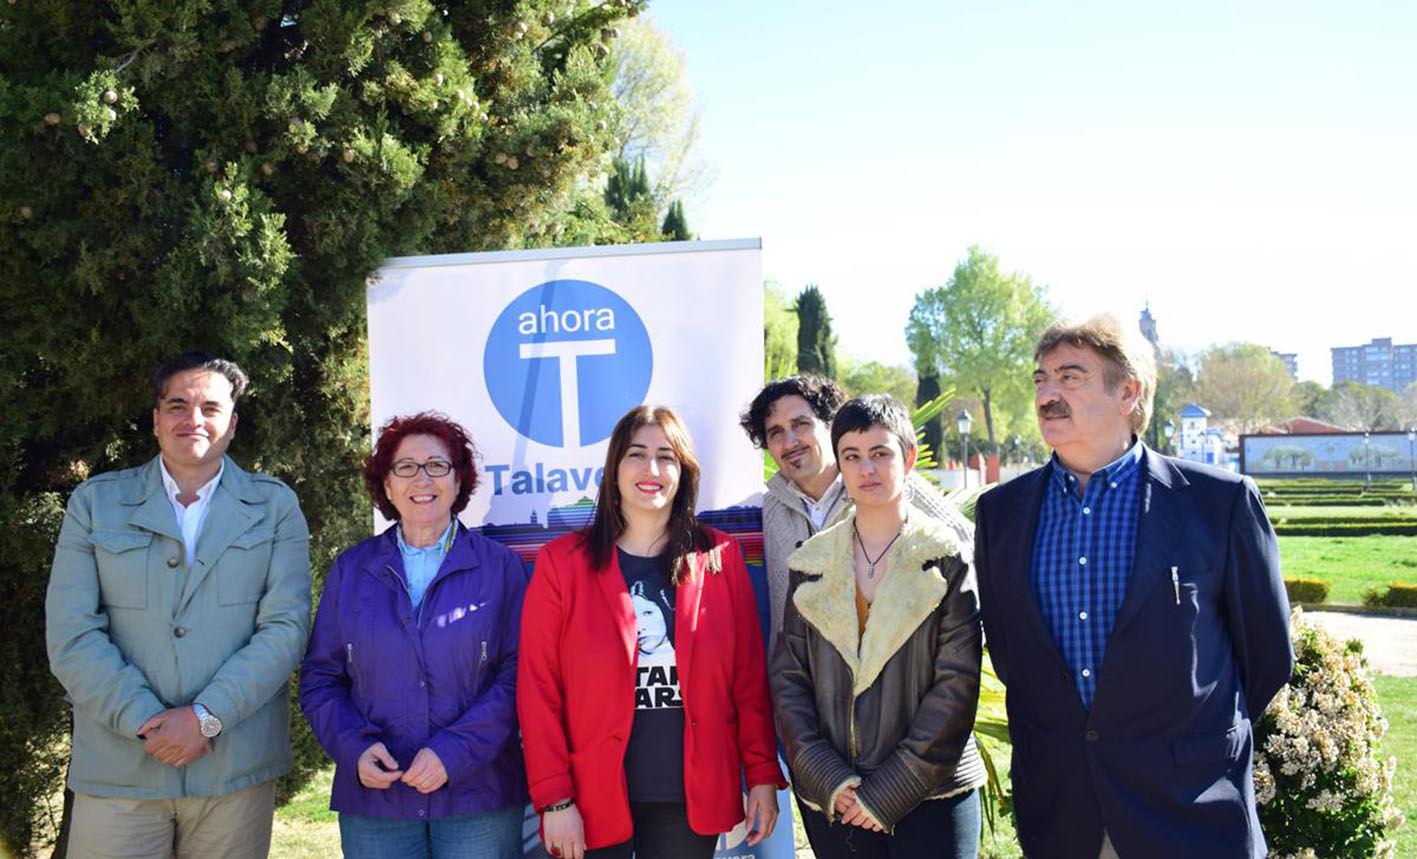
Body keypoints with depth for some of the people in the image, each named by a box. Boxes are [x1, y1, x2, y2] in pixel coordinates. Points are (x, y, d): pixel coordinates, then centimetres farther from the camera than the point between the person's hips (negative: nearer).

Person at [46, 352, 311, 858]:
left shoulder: (275, 507, 7)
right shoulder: (94, 503, 8)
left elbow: (286, 627, -3)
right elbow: (71, 636, -1)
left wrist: (206, 716, -13)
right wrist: (146, 721, -11)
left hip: (236, 770, 0)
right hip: (118, 774, 0)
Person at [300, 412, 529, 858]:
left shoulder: (500, 567, 2)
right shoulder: (350, 570, 9)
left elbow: (517, 674, -4)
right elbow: (319, 678, 9)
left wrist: (453, 753, -14)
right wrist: (354, 749, -8)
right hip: (374, 800, 2)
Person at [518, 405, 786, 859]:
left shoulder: (720, 558, 3)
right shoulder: (563, 562, -3)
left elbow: (750, 677, 4)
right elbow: (538, 688, -4)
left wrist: (762, 775, 0)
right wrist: (554, 800, -9)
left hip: (692, 800, 2)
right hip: (594, 800, -1)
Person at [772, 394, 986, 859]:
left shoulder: (946, 557, -2)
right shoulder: (812, 563, 5)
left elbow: (956, 686, -8)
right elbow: (787, 679, 3)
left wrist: (887, 792, -12)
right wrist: (829, 780, -9)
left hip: (931, 797, -2)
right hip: (833, 802, 2)